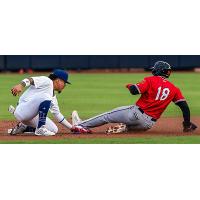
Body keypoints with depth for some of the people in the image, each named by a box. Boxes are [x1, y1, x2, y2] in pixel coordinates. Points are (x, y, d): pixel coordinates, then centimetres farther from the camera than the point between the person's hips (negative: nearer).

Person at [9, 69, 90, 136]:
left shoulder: (53, 97, 23)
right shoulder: (47, 81, -4)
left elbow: (57, 114, 28)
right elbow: (30, 80, -21)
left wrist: (72, 128, 25)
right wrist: (20, 85, -42)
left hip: (31, 117, 10)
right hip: (22, 110, -10)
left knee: (53, 130, 3)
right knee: (46, 97, -28)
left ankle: (23, 127, 12)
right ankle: (40, 129, -25)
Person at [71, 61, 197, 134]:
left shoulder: (151, 80, -7)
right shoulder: (174, 89, 4)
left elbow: (134, 91, -18)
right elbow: (184, 106, 1)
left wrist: (129, 86, 5)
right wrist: (187, 124, 9)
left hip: (137, 113, -4)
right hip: (148, 124, 4)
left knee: (108, 116, 8)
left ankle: (81, 125, 11)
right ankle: (125, 128, 3)